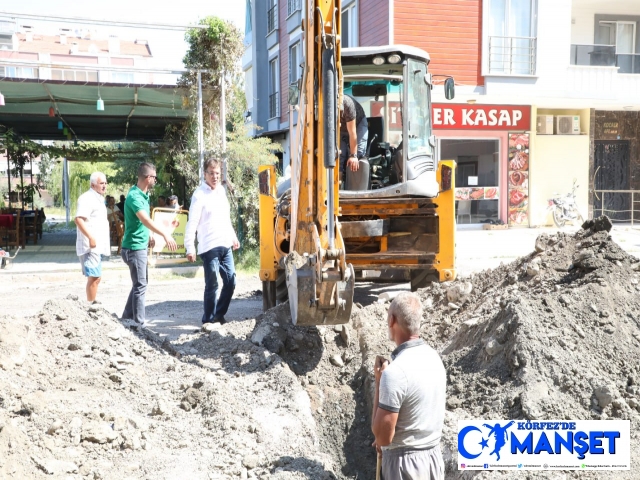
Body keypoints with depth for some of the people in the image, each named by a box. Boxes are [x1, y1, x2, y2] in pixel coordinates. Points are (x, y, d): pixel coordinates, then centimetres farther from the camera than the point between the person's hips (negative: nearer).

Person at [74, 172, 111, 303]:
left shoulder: (98, 198, 20)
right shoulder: (87, 198, -11)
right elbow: (78, 219, -24)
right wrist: (90, 237, -30)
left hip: (97, 246, 10)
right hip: (91, 246, -10)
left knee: (96, 278, 14)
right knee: (94, 277, -12)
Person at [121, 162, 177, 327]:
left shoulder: (143, 194, 9)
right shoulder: (134, 196, -21)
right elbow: (145, 220, -36)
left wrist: (148, 237, 19)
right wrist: (165, 235, -43)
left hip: (141, 246, 10)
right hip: (134, 247, -10)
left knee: (139, 283, 17)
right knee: (140, 285, -3)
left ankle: (128, 316, 27)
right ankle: (139, 322, 5)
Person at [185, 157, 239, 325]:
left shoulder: (221, 190, 12)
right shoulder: (200, 194, -10)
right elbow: (192, 223, -14)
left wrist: (233, 237, 24)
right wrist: (190, 248, -18)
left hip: (225, 245, 7)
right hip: (209, 248, -7)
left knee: (230, 281, 10)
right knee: (212, 285, -2)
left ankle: (219, 315, 25)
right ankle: (208, 320, 11)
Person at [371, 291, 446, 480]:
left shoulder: (396, 371, -24)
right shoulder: (434, 358, 2)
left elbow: (382, 436, -20)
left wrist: (378, 383, -14)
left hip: (406, 462, -8)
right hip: (433, 456, 8)